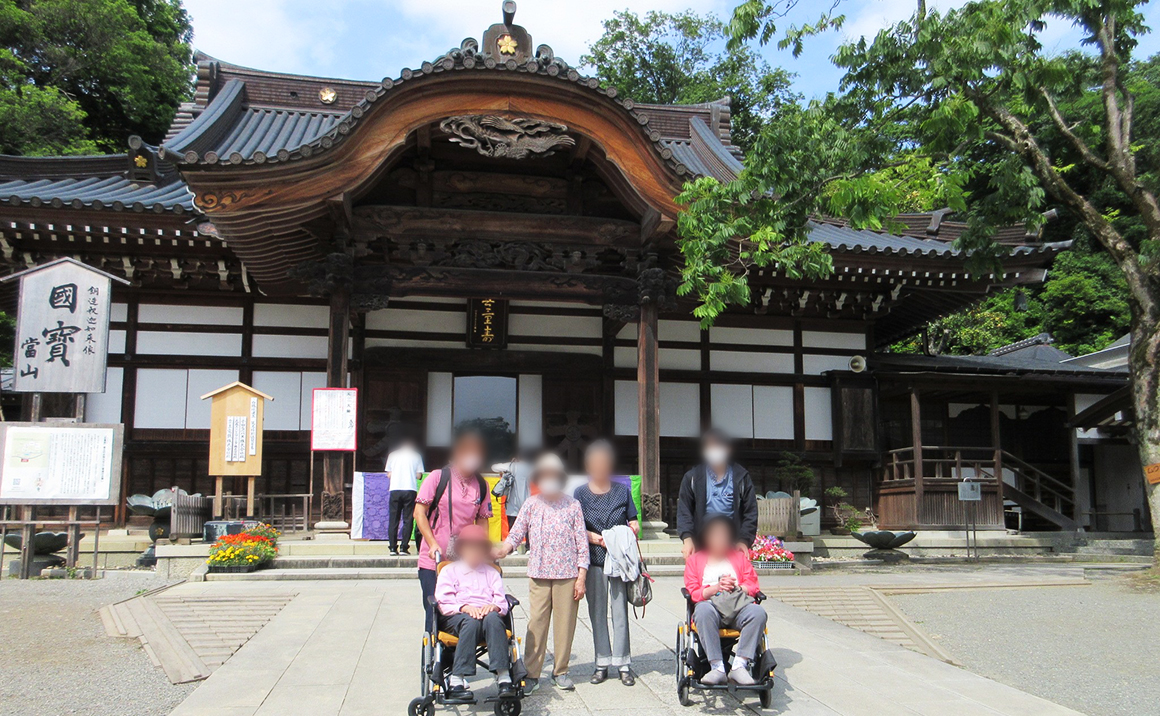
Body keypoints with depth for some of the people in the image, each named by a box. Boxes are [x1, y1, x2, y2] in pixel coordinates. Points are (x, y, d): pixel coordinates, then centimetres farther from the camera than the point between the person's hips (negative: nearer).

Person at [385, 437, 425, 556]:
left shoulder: (392, 454, 11)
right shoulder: (416, 455, 7)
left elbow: (389, 475, 9)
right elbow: (418, 475, 3)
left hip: (395, 489, 1)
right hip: (410, 489, -1)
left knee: (393, 520, 7)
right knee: (408, 520, 3)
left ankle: (393, 548, 3)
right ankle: (404, 548, -3)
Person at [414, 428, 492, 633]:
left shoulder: (481, 485, 8)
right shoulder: (438, 477, -2)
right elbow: (419, 512, -3)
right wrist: (433, 544, -12)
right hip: (433, 561, -3)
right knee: (435, 614, -1)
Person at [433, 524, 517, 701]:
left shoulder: (491, 572, 27)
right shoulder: (449, 571, 20)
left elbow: (502, 600, 13)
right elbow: (444, 601, 3)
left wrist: (494, 606, -13)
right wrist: (464, 607, -16)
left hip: (487, 612, 2)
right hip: (456, 616, -2)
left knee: (493, 618, -36)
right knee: (471, 621, -39)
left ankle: (503, 677, -44)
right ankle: (456, 681, -42)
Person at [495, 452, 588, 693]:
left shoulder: (572, 505, 1)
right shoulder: (531, 504, 4)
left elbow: (582, 543, 1)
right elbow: (516, 533, 3)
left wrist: (581, 578, -3)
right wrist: (504, 548, -19)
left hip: (567, 575, 0)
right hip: (538, 574, 1)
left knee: (565, 623, 5)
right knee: (536, 623, 0)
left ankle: (560, 671, 20)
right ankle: (531, 673, 8)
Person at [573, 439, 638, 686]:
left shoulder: (622, 491, 8)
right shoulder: (581, 493, 5)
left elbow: (633, 521, 12)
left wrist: (632, 528, -10)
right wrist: (594, 537, -13)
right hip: (594, 558, 0)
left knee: (620, 610, 0)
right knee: (597, 612, 6)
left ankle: (623, 663, 7)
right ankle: (602, 663, 15)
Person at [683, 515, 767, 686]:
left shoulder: (740, 557, 22)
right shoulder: (695, 560, 16)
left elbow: (753, 586, 13)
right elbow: (693, 593, 5)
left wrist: (736, 587, -7)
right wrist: (716, 588, -10)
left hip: (739, 604, 2)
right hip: (711, 604, -2)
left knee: (758, 612, -32)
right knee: (703, 610, -39)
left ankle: (739, 665, -34)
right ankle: (717, 668, -39)